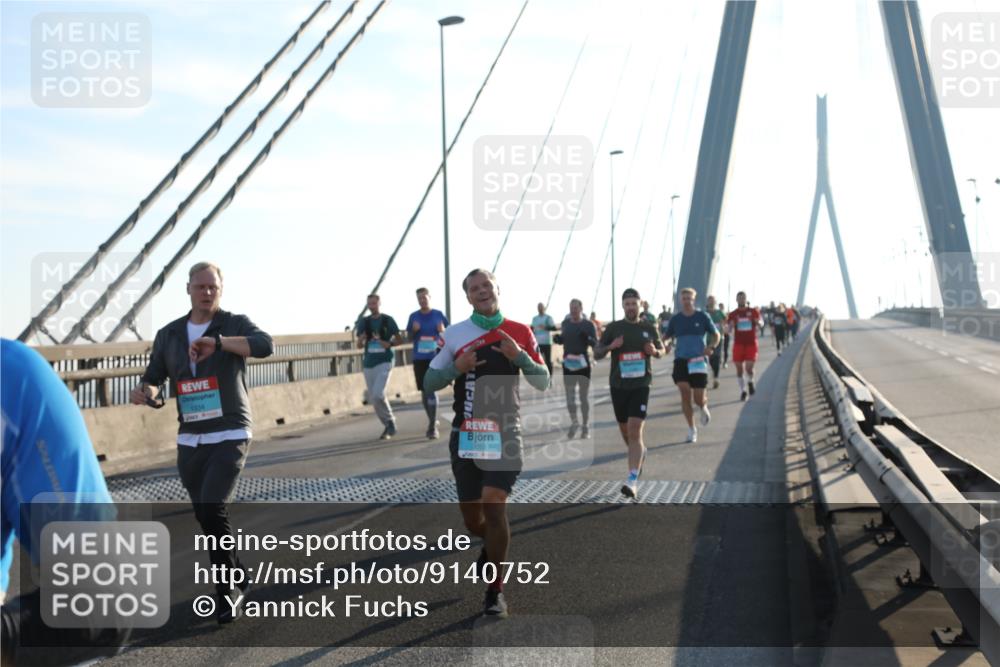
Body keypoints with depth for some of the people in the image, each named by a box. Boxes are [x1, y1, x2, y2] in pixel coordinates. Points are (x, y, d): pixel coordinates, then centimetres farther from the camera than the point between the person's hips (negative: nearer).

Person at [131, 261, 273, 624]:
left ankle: (227, 591, -3)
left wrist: (216, 341, -36)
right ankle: (238, 579, 33)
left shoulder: (235, 324, -4)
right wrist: (144, 392, -14)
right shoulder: (169, 334, 9)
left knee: (213, 510, -18)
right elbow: (154, 379, 10)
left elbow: (265, 345, -24)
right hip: (189, 440, 5)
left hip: (230, 435, -5)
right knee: (205, 515, 12)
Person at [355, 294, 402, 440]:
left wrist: (389, 343, -14)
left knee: (378, 395, -20)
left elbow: (398, 338, 5)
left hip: (384, 362, -5)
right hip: (368, 363, 5)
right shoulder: (364, 322, 8)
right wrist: (361, 339, -14)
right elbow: (359, 345, 8)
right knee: (373, 398, 7)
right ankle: (388, 426, 21)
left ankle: (390, 422, 1)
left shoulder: (388, 320, -1)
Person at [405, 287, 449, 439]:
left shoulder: (438, 315, 1)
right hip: (419, 358, 3)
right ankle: (432, 421, 29)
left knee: (431, 390, -14)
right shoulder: (413, 316, 7)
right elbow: (409, 337, 11)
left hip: (434, 358, -3)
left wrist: (443, 331, -15)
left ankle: (432, 427, -12)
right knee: (424, 392, 10)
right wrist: (414, 330, -10)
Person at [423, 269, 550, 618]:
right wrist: (457, 367, -14)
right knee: (472, 517, 10)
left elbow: (543, 382, 2)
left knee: (494, 507, -15)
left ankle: (495, 592, 0)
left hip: (503, 434, -2)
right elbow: (429, 382, 4)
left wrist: (519, 356, -15)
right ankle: (492, 544, 47)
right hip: (465, 434, 2)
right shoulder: (455, 333, 2)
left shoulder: (519, 333, 1)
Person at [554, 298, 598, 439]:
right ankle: (574, 423, 19)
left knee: (584, 396, 6)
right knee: (569, 395, 1)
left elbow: (595, 343, -6)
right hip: (568, 363, 3)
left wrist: (587, 338, -26)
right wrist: (558, 338, -5)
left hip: (583, 363, -3)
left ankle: (585, 427, 16)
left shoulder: (588, 324, -5)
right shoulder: (565, 323, 6)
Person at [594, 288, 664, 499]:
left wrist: (655, 351, -7)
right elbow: (596, 354, 4)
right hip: (618, 385, 2)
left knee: (635, 430, -15)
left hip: (640, 384, -2)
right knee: (625, 430, 15)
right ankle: (640, 453, 48)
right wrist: (610, 347, -17)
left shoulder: (649, 328, 3)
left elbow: (661, 350, 17)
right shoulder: (613, 328, 1)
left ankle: (633, 480, -17)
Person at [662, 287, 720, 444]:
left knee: (698, 398, -4)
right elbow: (668, 337, 14)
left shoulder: (702, 316, 1)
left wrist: (711, 347, -13)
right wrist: (666, 344, -10)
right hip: (681, 359, 1)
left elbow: (716, 335, 7)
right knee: (684, 392, -12)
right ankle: (691, 429, 2)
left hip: (699, 360, -1)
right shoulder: (675, 319, 6)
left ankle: (704, 408, 36)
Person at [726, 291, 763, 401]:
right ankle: (743, 390, 15)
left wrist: (758, 322, -24)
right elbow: (728, 330, 2)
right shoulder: (733, 314, 4)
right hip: (738, 344, 1)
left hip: (751, 343, -1)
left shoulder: (753, 312, 3)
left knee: (749, 367, -10)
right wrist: (730, 325, -22)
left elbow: (761, 325, 1)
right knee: (739, 368, 2)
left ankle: (750, 382, 22)